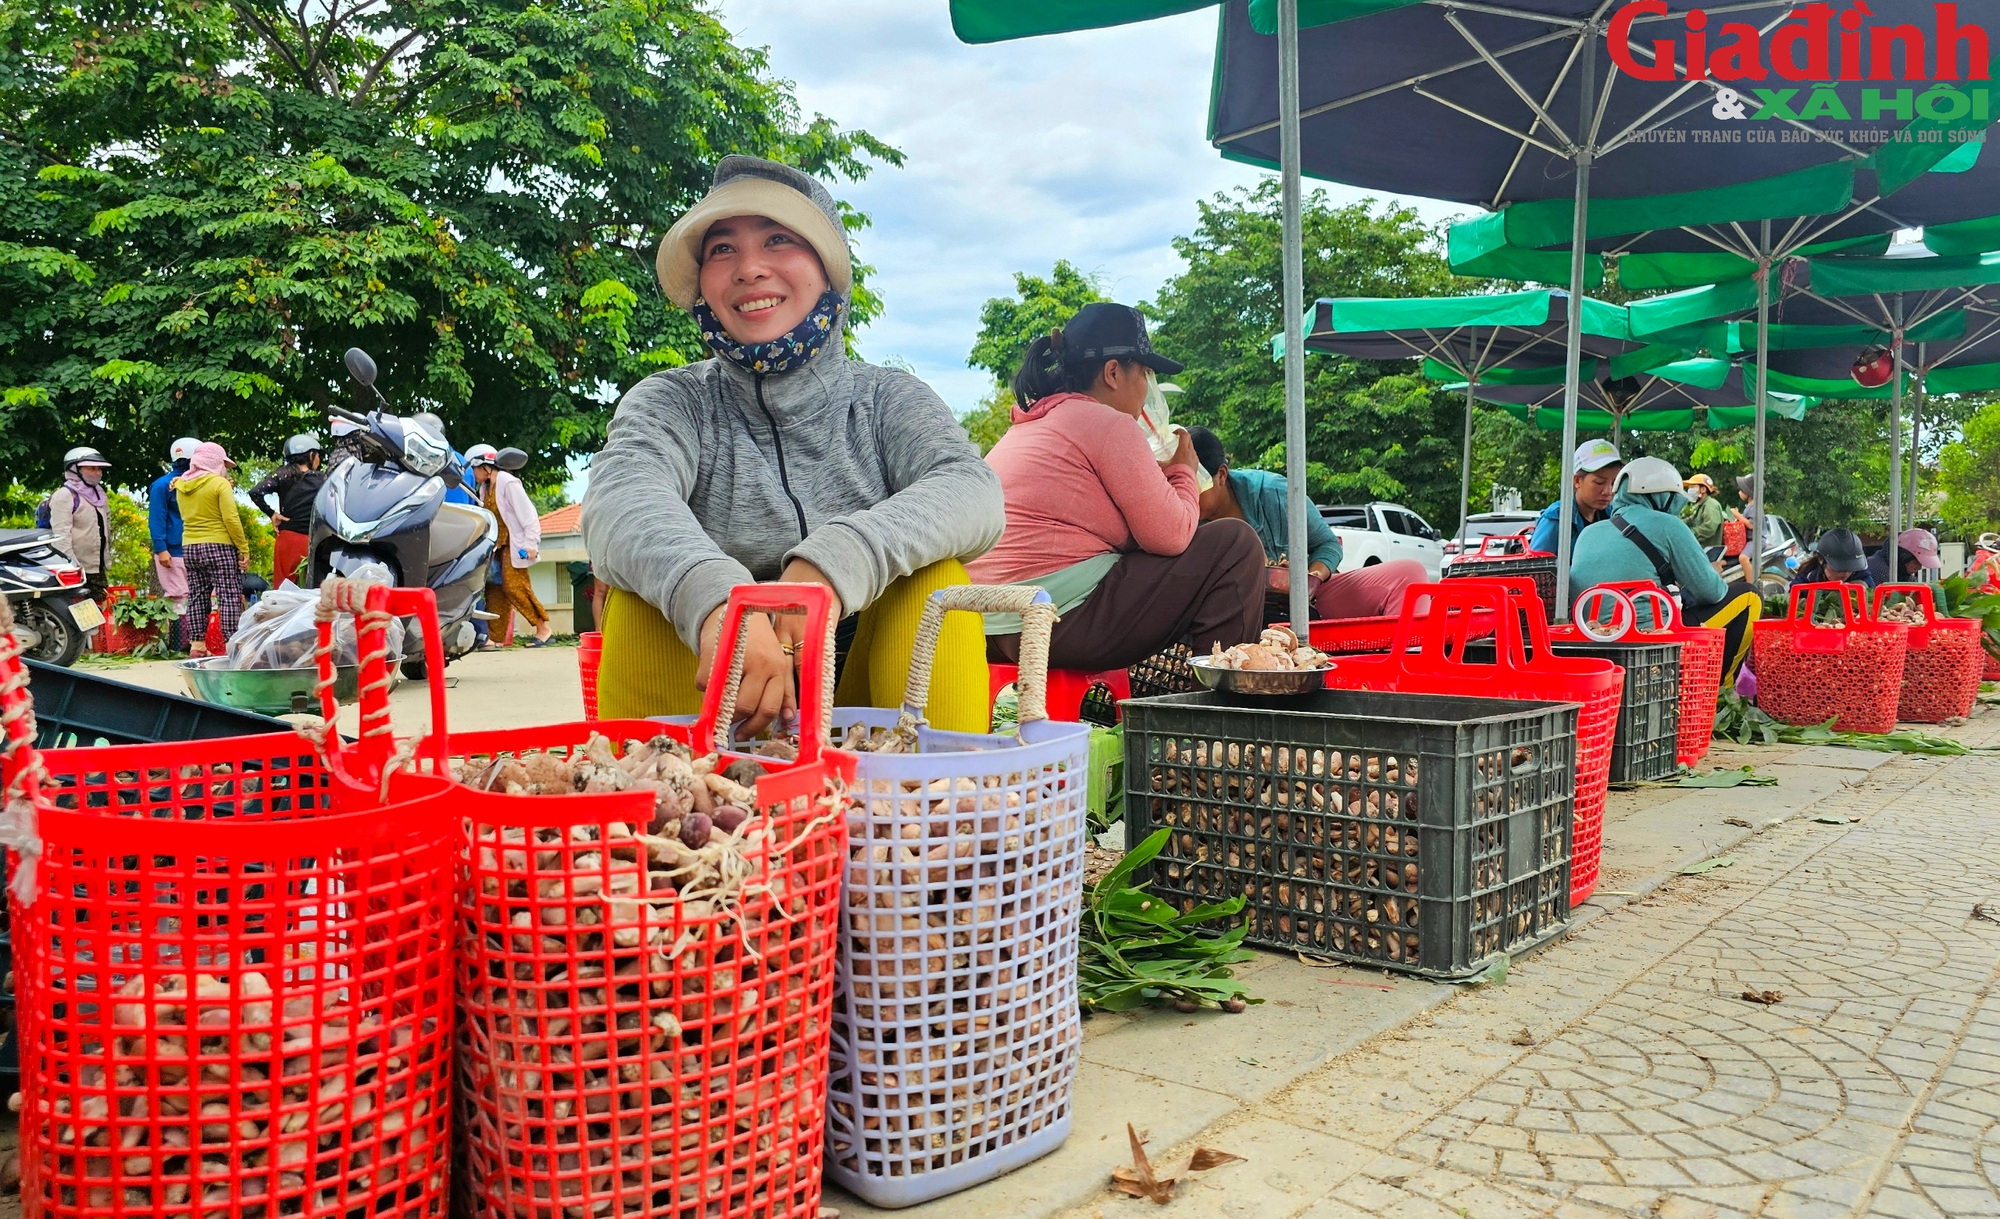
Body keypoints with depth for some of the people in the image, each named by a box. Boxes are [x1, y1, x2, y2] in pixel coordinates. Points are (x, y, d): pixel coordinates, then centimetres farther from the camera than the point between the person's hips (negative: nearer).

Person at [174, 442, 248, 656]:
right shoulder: (220, 483, -9)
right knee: (229, 597, -5)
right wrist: (244, 549, -11)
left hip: (189, 547, 6)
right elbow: (231, 519, -14)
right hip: (218, 546, -6)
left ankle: (197, 643, 11)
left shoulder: (181, 485, 9)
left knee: (197, 596, 11)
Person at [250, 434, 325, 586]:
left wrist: (272, 513, 1)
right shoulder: (322, 479, 1)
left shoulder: (283, 475, 4)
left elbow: (256, 492, -7)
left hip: (287, 539, 2)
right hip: (313, 543, -1)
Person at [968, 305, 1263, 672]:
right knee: (1236, 544, -3)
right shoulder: (1108, 423, -7)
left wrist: (1157, 474, 21)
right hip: (1064, 623, -10)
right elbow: (1170, 536, -9)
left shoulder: (1024, 427, 20)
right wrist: (1184, 472, 9)